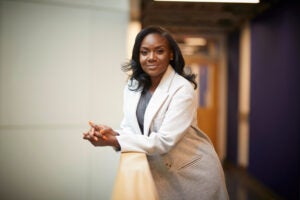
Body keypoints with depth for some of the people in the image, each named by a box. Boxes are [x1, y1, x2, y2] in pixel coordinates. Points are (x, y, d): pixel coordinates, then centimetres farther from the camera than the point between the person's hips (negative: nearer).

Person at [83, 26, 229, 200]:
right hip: (159, 170, 5)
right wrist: (112, 133, -23)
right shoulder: (132, 87, 0)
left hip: (193, 170, -5)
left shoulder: (183, 89, -20)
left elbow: (165, 140, -25)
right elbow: (130, 128, 1)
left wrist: (114, 141, -27)